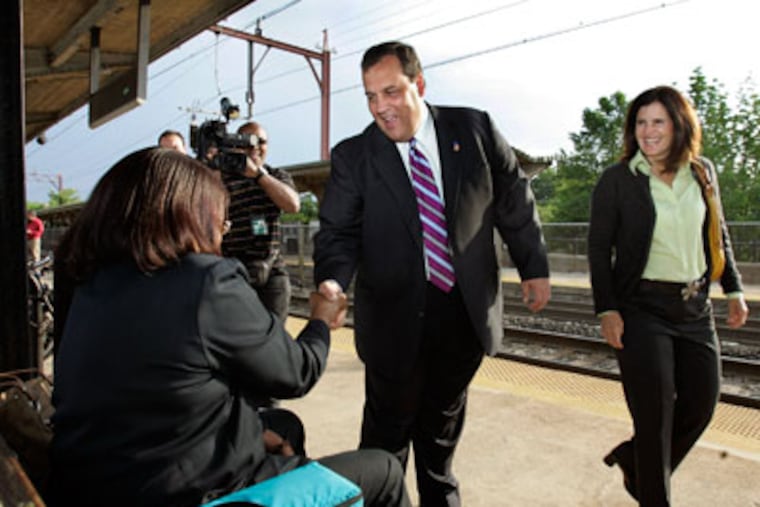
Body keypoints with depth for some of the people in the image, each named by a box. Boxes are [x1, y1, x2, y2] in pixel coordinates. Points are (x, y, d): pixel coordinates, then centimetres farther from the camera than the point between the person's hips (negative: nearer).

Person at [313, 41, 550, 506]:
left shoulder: (474, 129, -2)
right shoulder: (352, 156, -5)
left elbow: (515, 201, 5)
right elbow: (339, 231, -6)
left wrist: (535, 267, 9)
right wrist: (332, 280, -25)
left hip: (467, 309, 2)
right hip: (397, 316, -2)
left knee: (443, 420, 22)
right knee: (388, 429, 10)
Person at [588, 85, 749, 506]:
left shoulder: (702, 172, 6)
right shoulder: (616, 180, -7)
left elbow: (717, 235, 17)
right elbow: (599, 249, -7)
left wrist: (733, 288, 11)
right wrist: (607, 309, -13)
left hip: (695, 308, 5)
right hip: (642, 309, -5)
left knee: (701, 404, 12)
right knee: (655, 415, 0)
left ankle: (633, 459, 36)